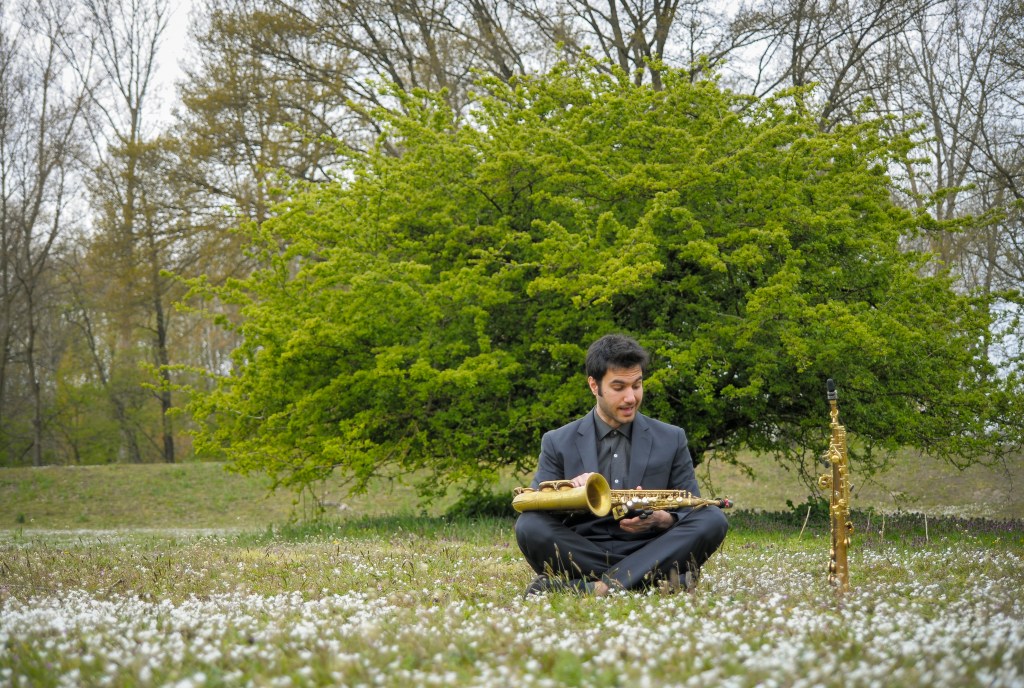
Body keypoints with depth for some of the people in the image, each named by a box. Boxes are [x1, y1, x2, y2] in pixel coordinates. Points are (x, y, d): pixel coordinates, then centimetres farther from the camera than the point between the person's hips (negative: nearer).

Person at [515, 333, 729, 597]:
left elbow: (694, 515, 10)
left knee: (713, 519, -25)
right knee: (528, 525, -28)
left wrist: (662, 520, -14)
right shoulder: (557, 443, 10)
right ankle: (659, 580, -31)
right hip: (582, 553, -1)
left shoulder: (671, 439, 12)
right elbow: (534, 513, 5)